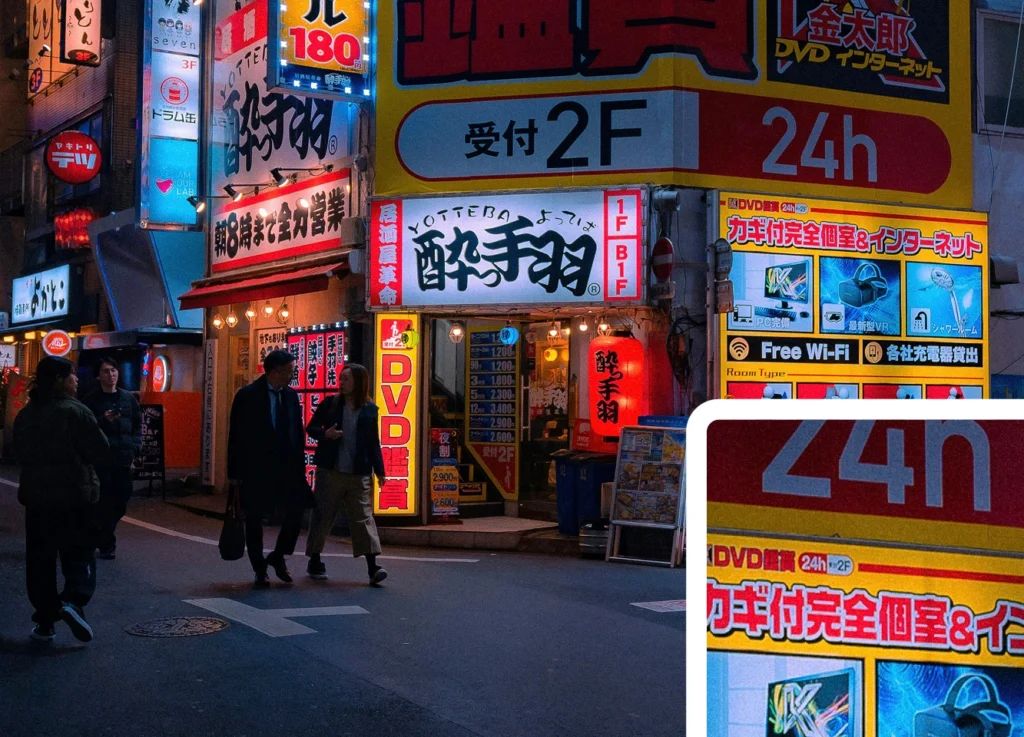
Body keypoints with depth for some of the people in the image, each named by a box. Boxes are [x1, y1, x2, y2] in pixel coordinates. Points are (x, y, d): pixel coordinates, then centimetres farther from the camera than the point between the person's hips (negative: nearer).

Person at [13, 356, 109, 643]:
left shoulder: (25, 415, 6)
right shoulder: (75, 411, -13)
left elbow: (20, 453, 15)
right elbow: (99, 448, -12)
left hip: (36, 495, 5)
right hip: (74, 495, -5)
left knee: (40, 558, 9)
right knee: (79, 554, 4)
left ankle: (45, 621, 10)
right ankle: (73, 601, -19)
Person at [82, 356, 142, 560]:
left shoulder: (128, 398, 12)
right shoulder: (91, 400, 0)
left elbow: (137, 424, 17)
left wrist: (135, 446, 4)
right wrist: (103, 420, -20)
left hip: (124, 459, 4)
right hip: (101, 459, -4)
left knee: (120, 502, 7)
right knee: (104, 503, -6)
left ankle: (100, 536, 27)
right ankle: (106, 545, 2)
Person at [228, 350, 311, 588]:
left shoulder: (291, 395, 7)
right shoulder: (247, 395, -7)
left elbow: (298, 432, 11)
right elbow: (236, 435, -6)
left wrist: (300, 465, 6)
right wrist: (235, 472, -8)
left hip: (287, 468, 4)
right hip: (255, 468, -4)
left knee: (297, 512, -3)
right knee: (254, 520, 4)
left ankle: (278, 557, 19)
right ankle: (260, 570, 19)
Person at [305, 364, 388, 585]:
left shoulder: (370, 410, 4)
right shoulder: (330, 404, 3)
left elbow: (374, 442, 9)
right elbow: (311, 428, 10)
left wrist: (379, 469, 2)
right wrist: (325, 434, -11)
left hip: (358, 474, 0)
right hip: (330, 471, 0)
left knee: (364, 516, -6)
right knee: (323, 515, 6)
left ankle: (372, 566, -8)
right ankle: (314, 561, 21)